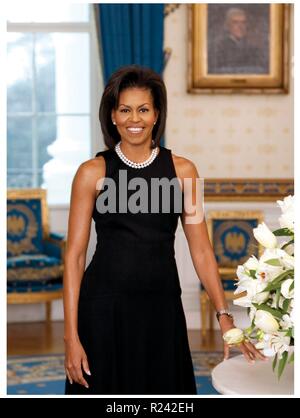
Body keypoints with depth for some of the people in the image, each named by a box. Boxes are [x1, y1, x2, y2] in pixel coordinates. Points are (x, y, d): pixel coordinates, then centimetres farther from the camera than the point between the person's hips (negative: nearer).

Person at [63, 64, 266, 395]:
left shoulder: (182, 170, 3)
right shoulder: (92, 172, -3)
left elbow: (201, 249, 3)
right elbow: (74, 255, -4)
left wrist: (224, 317, -5)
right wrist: (71, 336, -9)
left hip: (162, 309, 2)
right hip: (105, 308, -2)